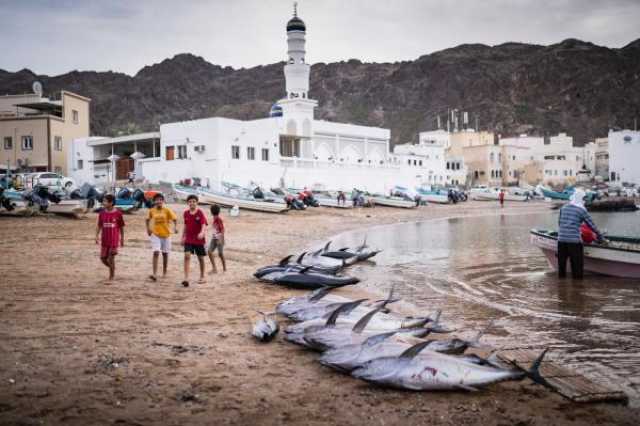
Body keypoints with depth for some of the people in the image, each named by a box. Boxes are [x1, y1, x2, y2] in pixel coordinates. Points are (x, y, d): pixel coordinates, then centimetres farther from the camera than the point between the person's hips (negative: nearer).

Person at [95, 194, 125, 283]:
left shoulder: (118, 213, -6)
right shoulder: (102, 213, 3)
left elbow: (121, 227, 2)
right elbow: (99, 225, 7)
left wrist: (122, 239, 5)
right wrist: (97, 236, -5)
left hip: (114, 240, -4)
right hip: (104, 239, 4)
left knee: (111, 258, -4)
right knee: (103, 258, 6)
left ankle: (111, 278, 8)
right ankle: (112, 269, 33)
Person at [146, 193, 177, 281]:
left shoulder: (167, 210, -7)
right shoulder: (152, 210, -1)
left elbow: (174, 219, -7)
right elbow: (148, 219, 16)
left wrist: (175, 227, -23)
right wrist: (148, 228, 7)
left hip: (166, 234, 0)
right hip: (155, 234, 0)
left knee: (165, 254, 12)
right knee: (156, 253, -14)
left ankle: (164, 272, 30)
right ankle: (155, 274, -19)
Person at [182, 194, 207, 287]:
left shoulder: (200, 213, -10)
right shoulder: (186, 213, 3)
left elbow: (204, 225, -19)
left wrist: (202, 233, -39)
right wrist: (183, 237, 16)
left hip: (199, 239, -3)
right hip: (188, 239, 3)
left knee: (201, 258, 9)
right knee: (187, 256, -13)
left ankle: (202, 277, 25)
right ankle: (186, 278, -16)